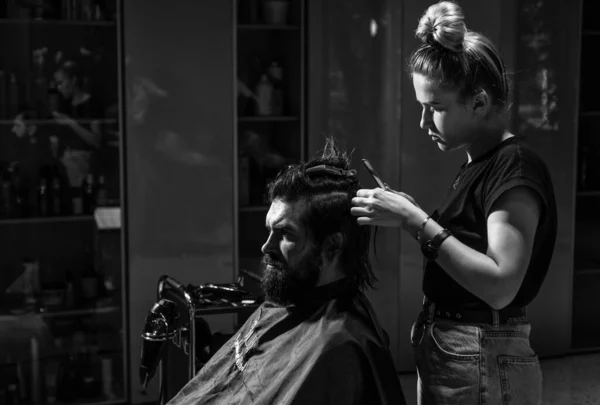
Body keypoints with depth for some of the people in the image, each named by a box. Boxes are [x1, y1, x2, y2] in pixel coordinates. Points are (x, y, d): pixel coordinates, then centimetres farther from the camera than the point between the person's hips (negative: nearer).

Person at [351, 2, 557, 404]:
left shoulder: (516, 167, -17)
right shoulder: (478, 164, 11)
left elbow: (500, 286, -26)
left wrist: (416, 221, -25)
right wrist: (410, 215, -2)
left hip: (484, 369, -8)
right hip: (444, 355, 8)